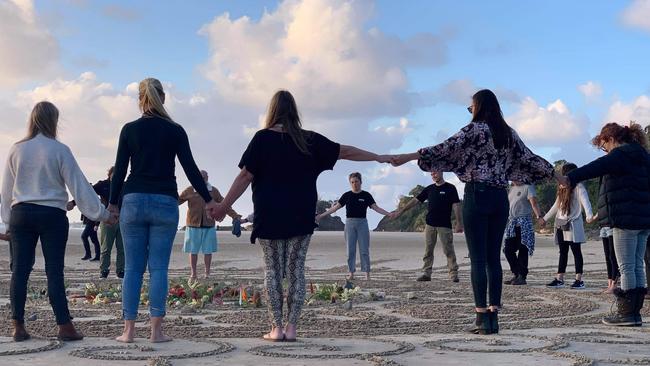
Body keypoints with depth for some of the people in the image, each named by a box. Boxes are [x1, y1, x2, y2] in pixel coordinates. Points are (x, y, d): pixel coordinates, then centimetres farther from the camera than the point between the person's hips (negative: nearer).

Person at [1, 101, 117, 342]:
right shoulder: (59, 150, -6)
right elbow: (79, 185, -5)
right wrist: (102, 214, 0)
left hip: (20, 214, 3)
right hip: (52, 215, -3)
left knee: (20, 270, 5)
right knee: (54, 271, -1)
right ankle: (64, 327, 0)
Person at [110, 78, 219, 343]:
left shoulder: (129, 129, 4)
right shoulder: (175, 130, 2)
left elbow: (120, 169, 4)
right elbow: (190, 168, 1)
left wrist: (112, 203, 13)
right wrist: (208, 200, 8)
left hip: (133, 200, 1)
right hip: (165, 202, -1)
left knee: (132, 268, 5)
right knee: (159, 268, 1)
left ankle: (129, 330, 4)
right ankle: (156, 330, 0)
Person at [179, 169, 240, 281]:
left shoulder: (214, 191, 7)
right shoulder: (189, 191, 1)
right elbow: (177, 200, 4)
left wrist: (234, 215, 4)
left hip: (209, 226, 1)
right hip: (193, 225, -1)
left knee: (208, 251, 4)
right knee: (193, 251, 3)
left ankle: (207, 274, 14)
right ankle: (193, 275, 12)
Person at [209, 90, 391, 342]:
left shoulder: (263, 138, -5)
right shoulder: (310, 140, 2)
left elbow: (245, 176, -8)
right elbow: (346, 152, 8)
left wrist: (224, 206, 0)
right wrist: (378, 157, 21)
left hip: (269, 218, -2)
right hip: (301, 218, 2)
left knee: (272, 270, 6)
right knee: (296, 270, 6)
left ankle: (276, 328, 4)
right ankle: (291, 327, 5)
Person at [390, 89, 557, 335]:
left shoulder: (475, 129, -6)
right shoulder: (508, 133, 13)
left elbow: (446, 149, -14)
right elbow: (528, 159, 19)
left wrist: (408, 157, -16)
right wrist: (553, 173, 34)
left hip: (477, 195, -6)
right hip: (500, 198, 6)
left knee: (478, 259, -5)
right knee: (494, 258, 8)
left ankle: (482, 317, -6)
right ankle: (493, 316, 8)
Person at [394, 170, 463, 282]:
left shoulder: (450, 188, -1)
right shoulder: (429, 189, 12)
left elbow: (456, 205, -4)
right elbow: (415, 200, 12)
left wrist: (458, 223, -11)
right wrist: (401, 210, 7)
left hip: (445, 225, -4)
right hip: (430, 224, 4)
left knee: (448, 250, -4)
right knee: (428, 250, 4)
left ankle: (453, 273, 0)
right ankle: (426, 273, 7)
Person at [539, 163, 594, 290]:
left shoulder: (578, 188, -6)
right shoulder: (562, 189, 18)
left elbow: (585, 202, -20)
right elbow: (556, 206, 28)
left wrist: (589, 215, -38)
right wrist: (545, 218, 33)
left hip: (573, 225, -7)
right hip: (560, 225, 7)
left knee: (576, 251, -5)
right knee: (562, 252, 8)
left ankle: (579, 280, -3)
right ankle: (559, 279, 9)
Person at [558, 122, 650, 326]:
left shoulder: (620, 155, -10)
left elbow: (598, 167, -27)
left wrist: (571, 178, -37)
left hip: (626, 218, -9)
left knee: (626, 267, -5)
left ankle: (626, 313, -3)